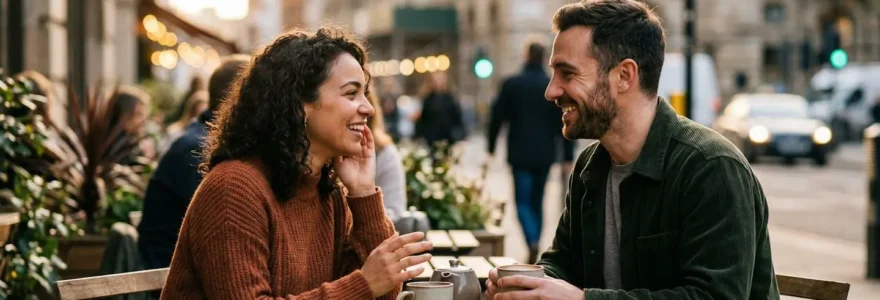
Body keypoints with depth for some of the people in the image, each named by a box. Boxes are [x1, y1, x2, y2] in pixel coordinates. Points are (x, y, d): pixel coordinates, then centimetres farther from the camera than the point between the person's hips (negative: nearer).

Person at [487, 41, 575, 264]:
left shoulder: (511, 84, -4)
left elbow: (497, 117, 0)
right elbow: (564, 124, -1)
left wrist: (491, 147, 11)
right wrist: (567, 156, 3)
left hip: (520, 153, -2)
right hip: (545, 154, 2)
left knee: (523, 201, 0)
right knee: (537, 201, 14)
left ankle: (532, 243, -24)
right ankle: (534, 251, 18)